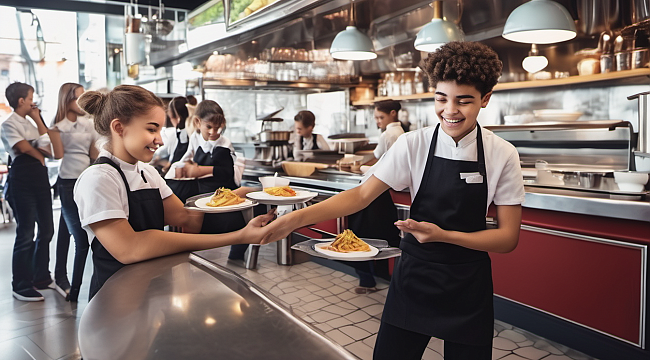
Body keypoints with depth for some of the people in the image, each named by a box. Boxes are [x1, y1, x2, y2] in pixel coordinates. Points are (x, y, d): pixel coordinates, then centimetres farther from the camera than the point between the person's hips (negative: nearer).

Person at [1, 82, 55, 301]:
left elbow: (47, 143, 10)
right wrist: (40, 154, 2)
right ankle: (21, 287, 6)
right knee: (25, 234, -4)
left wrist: (37, 118, 7)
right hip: (22, 181, -8)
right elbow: (23, 147, -16)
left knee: (46, 230, 12)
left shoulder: (30, 122, 19)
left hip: (40, 179, 8)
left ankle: (41, 277, 25)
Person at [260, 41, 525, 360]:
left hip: (469, 288, 0)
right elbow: (363, 194, -10)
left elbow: (508, 237, -8)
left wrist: (444, 235, -23)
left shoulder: (503, 155, -9)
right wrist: (298, 218, -23)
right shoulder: (413, 145, -8)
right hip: (414, 279, 0)